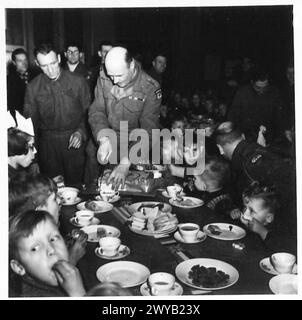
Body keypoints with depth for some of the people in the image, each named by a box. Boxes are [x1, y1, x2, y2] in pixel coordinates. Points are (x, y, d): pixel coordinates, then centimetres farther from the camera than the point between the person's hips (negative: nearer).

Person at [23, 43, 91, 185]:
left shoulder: (78, 82, -2)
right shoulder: (33, 87, 2)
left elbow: (88, 112, 4)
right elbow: (30, 119, 8)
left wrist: (80, 132, -11)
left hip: (74, 140, -1)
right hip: (47, 143, 1)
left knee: (75, 183, 4)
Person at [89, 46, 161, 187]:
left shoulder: (150, 88, -17)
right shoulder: (103, 81, -4)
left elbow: (148, 129, -21)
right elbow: (96, 111, -6)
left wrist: (126, 162, -30)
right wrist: (103, 139, -27)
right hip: (107, 149, 3)